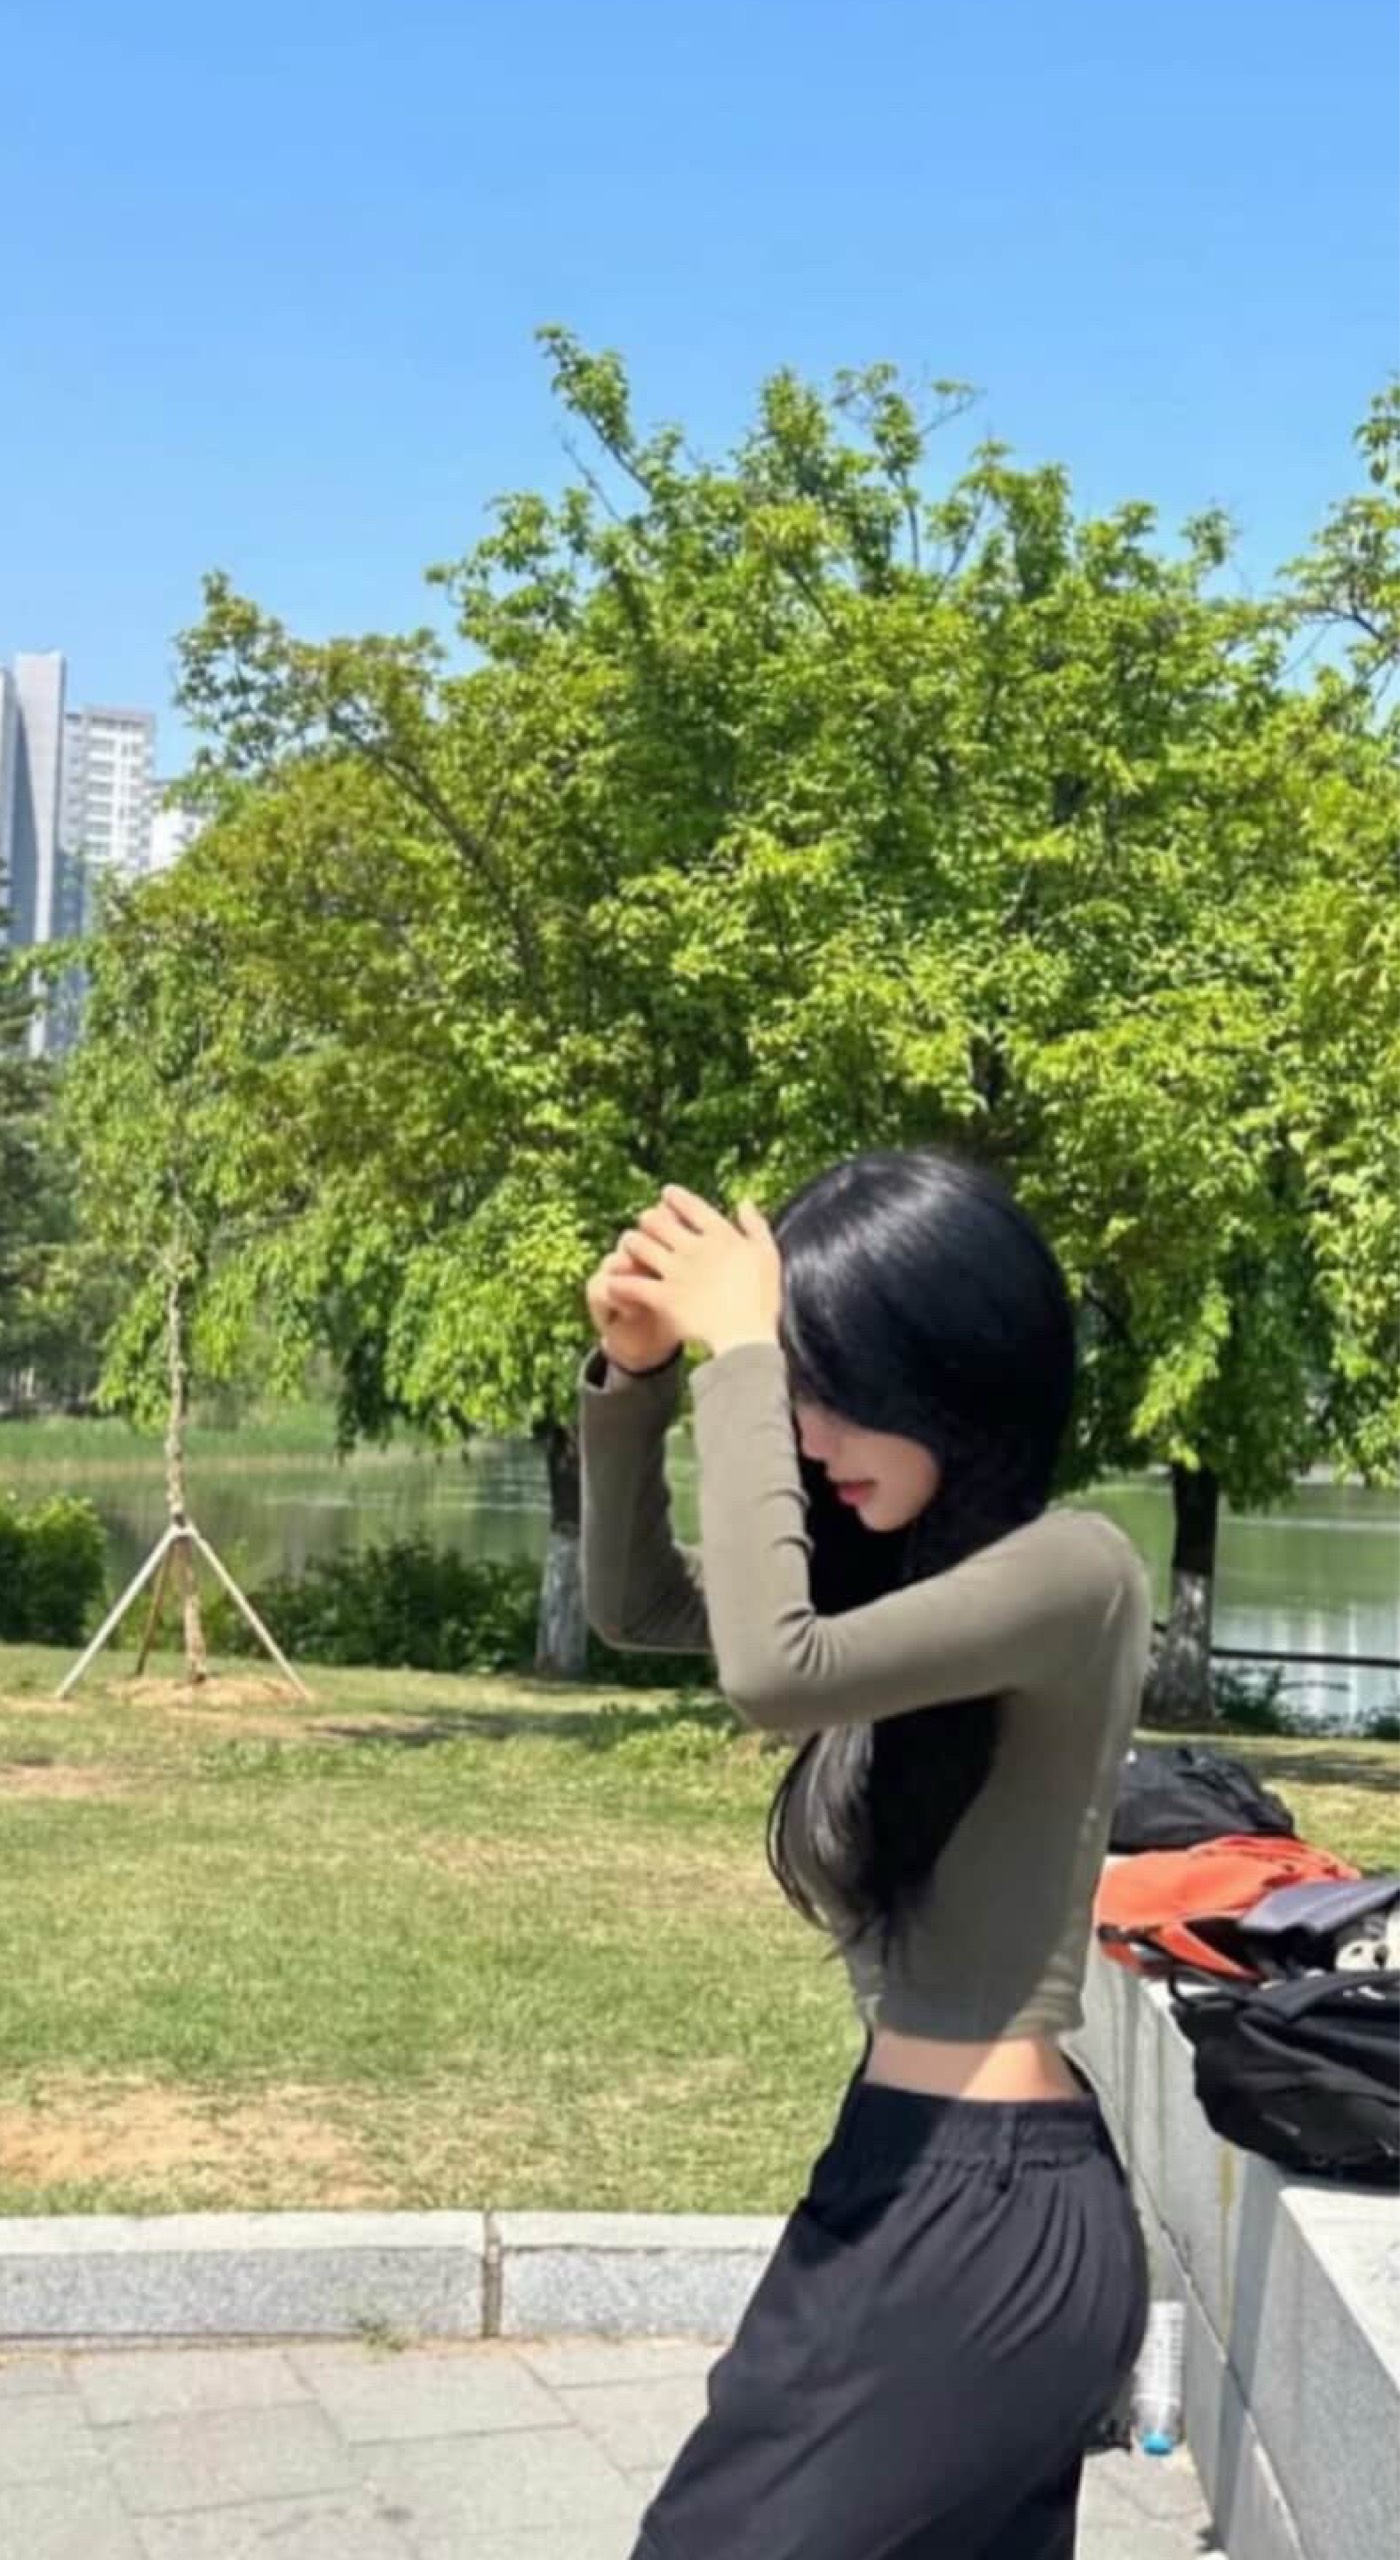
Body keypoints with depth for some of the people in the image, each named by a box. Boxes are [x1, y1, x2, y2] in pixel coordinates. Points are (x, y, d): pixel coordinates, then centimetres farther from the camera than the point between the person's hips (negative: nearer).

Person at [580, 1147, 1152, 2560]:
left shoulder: (1071, 1571, -18)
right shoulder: (915, 1556, 9)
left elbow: (773, 1670, -31)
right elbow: (636, 1604, 16)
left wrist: (737, 1351, -22)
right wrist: (634, 1374, -1)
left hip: (992, 2206, -9)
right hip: (906, 2173, 9)